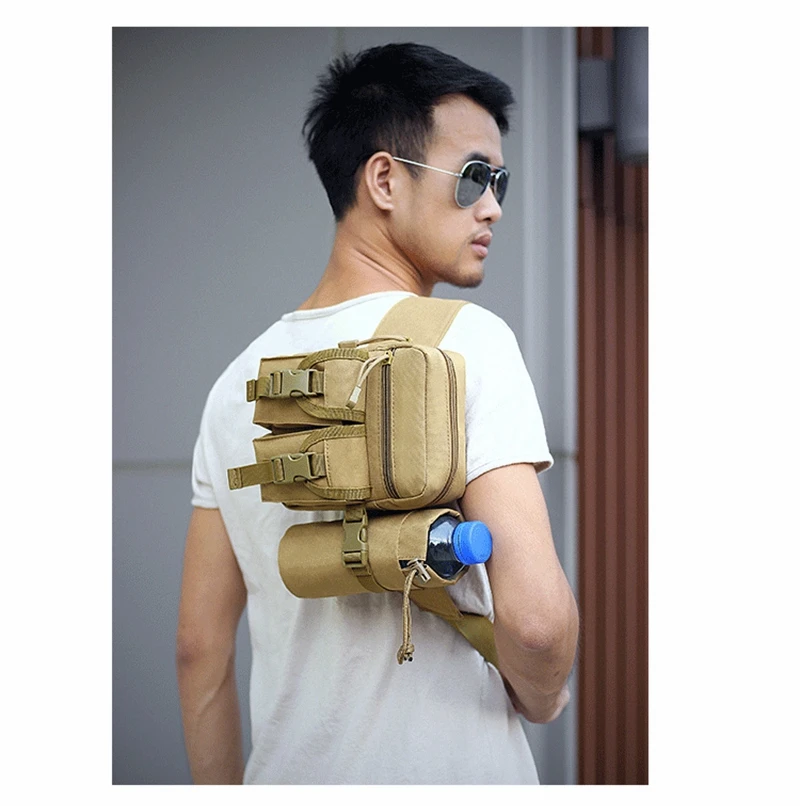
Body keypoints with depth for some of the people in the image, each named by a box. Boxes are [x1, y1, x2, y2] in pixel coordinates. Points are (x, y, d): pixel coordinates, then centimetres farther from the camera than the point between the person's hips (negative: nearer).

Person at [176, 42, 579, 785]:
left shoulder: (239, 381, 3)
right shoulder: (468, 340, -14)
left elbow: (199, 646, 5)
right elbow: (535, 615, -24)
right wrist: (540, 697, -4)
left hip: (289, 771, 5)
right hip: (452, 771, -5)